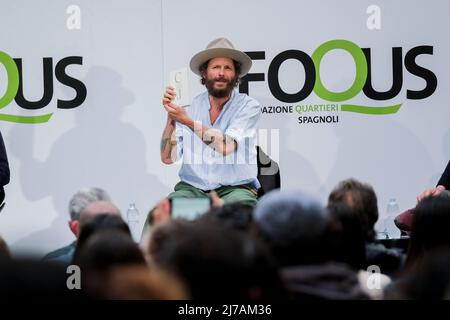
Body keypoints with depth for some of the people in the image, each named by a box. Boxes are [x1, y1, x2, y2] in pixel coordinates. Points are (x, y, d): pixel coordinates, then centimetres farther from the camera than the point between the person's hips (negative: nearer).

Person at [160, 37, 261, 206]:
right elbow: (167, 158, 0)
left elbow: (227, 146, -18)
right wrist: (171, 117, -11)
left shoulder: (248, 106, -2)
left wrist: (188, 121, -22)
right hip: (192, 188, 2)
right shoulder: (189, 107, 6)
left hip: (235, 188, -2)